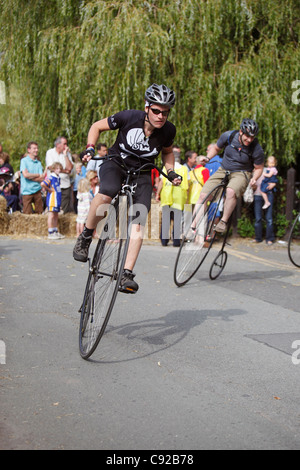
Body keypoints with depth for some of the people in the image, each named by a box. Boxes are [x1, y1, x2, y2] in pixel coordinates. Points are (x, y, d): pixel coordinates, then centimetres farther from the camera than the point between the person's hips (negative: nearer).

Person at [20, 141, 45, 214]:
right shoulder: (24, 161, 0)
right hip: (27, 191, -4)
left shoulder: (39, 163, 11)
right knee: (27, 213, -6)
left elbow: (42, 179, 3)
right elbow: (25, 175, -14)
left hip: (37, 191, 4)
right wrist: (39, 175, -3)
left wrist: (31, 176, -9)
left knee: (39, 212, 3)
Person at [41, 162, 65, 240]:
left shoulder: (58, 177, 13)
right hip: (52, 199, -9)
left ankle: (56, 232, 21)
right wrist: (49, 190, -15)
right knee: (51, 216, -5)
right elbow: (42, 184, -25)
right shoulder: (50, 177, -13)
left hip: (57, 199, 9)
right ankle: (50, 233, -2)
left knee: (56, 216, 14)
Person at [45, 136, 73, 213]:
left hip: (65, 184, 3)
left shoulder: (67, 153, 9)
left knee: (65, 209, 1)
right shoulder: (50, 152, 1)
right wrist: (65, 171, -4)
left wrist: (65, 155, -6)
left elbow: (70, 168, -4)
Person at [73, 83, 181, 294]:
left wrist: (171, 171, -4)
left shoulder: (168, 131, -11)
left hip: (142, 172, 2)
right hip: (116, 163, -2)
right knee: (107, 192, -37)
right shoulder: (129, 117, -19)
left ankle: (127, 274, -15)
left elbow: (167, 152, 12)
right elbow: (97, 127, -5)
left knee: (139, 222, -16)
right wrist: (90, 148, -20)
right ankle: (85, 237, -15)